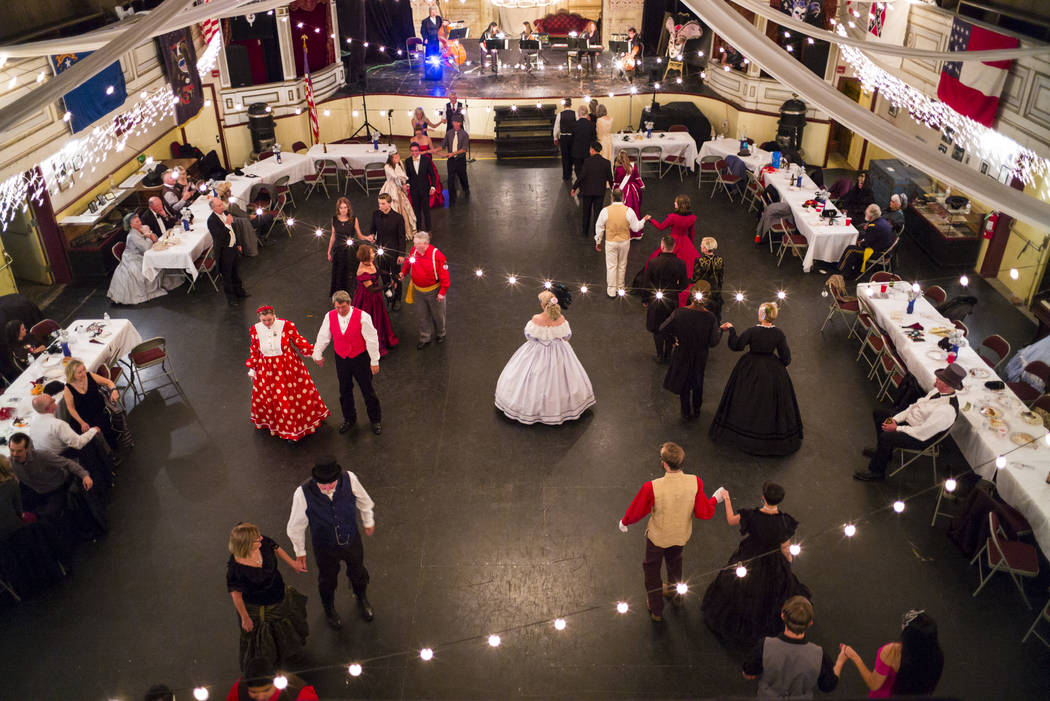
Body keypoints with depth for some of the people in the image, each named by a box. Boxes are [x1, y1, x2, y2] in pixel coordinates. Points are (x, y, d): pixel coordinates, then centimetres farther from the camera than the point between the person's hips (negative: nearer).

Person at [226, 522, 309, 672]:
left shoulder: (262, 543, -27)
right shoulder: (235, 568, -40)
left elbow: (276, 549, -2)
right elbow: (236, 595, -24)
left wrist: (293, 563, 3)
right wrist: (245, 618, -12)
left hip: (281, 597, 6)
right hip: (258, 609, -6)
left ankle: (288, 653, 67)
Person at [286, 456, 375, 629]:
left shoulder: (349, 479, -29)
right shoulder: (303, 494, -33)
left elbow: (363, 499, -4)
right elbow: (296, 526, -13)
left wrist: (368, 521, 11)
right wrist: (300, 551, -1)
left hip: (352, 541, 2)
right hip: (326, 548, -2)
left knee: (358, 572, 29)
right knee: (328, 579, 26)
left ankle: (362, 599, 64)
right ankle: (329, 609, 61)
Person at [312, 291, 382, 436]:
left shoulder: (362, 316, -20)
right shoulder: (330, 317, -8)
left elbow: (371, 340, -14)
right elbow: (323, 337, 6)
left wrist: (374, 361, -10)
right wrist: (317, 354, 16)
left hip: (360, 358, -3)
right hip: (341, 359, 3)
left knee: (368, 391, 8)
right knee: (345, 391, 16)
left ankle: (375, 419, 28)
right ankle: (349, 419, 38)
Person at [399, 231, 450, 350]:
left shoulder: (437, 255, -26)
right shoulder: (414, 250, -11)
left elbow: (444, 276, -20)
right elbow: (408, 262, 12)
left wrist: (442, 292, -17)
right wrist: (403, 272, -3)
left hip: (433, 291, -4)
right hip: (418, 290, 4)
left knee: (437, 314, 17)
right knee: (422, 315, 15)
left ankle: (440, 334, 42)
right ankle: (425, 339, 30)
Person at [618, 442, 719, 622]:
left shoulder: (652, 488, -37)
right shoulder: (695, 482, -28)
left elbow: (637, 510, -18)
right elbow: (704, 513, -16)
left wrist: (624, 522, 4)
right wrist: (715, 499, 5)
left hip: (658, 536, -3)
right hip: (682, 534, 3)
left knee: (651, 568, 25)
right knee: (674, 561, 35)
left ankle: (656, 610, 44)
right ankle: (675, 593, 61)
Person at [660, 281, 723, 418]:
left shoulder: (679, 313, -27)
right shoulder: (710, 318, -26)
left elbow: (663, 329, -16)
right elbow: (713, 342, -17)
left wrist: (674, 335, 4)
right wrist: (720, 330, 1)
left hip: (682, 355, 0)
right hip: (700, 357, 0)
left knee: (684, 382, 23)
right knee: (698, 383, 26)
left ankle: (686, 412, 37)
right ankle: (696, 410, 44)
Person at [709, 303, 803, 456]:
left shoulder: (752, 331, -21)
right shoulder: (779, 334, -13)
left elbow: (736, 345, -15)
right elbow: (785, 357, -7)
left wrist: (731, 329, -3)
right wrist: (781, 365, 14)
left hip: (751, 370, -1)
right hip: (772, 371, 2)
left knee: (747, 401, 16)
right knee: (770, 402, 16)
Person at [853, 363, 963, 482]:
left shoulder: (946, 410, -34)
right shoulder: (939, 390, -7)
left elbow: (922, 433, -30)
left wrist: (897, 428, -19)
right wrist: (895, 419, -3)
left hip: (921, 439, -10)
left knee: (885, 437, -28)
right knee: (878, 414, 11)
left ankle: (876, 472, -7)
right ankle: (883, 452, 25)